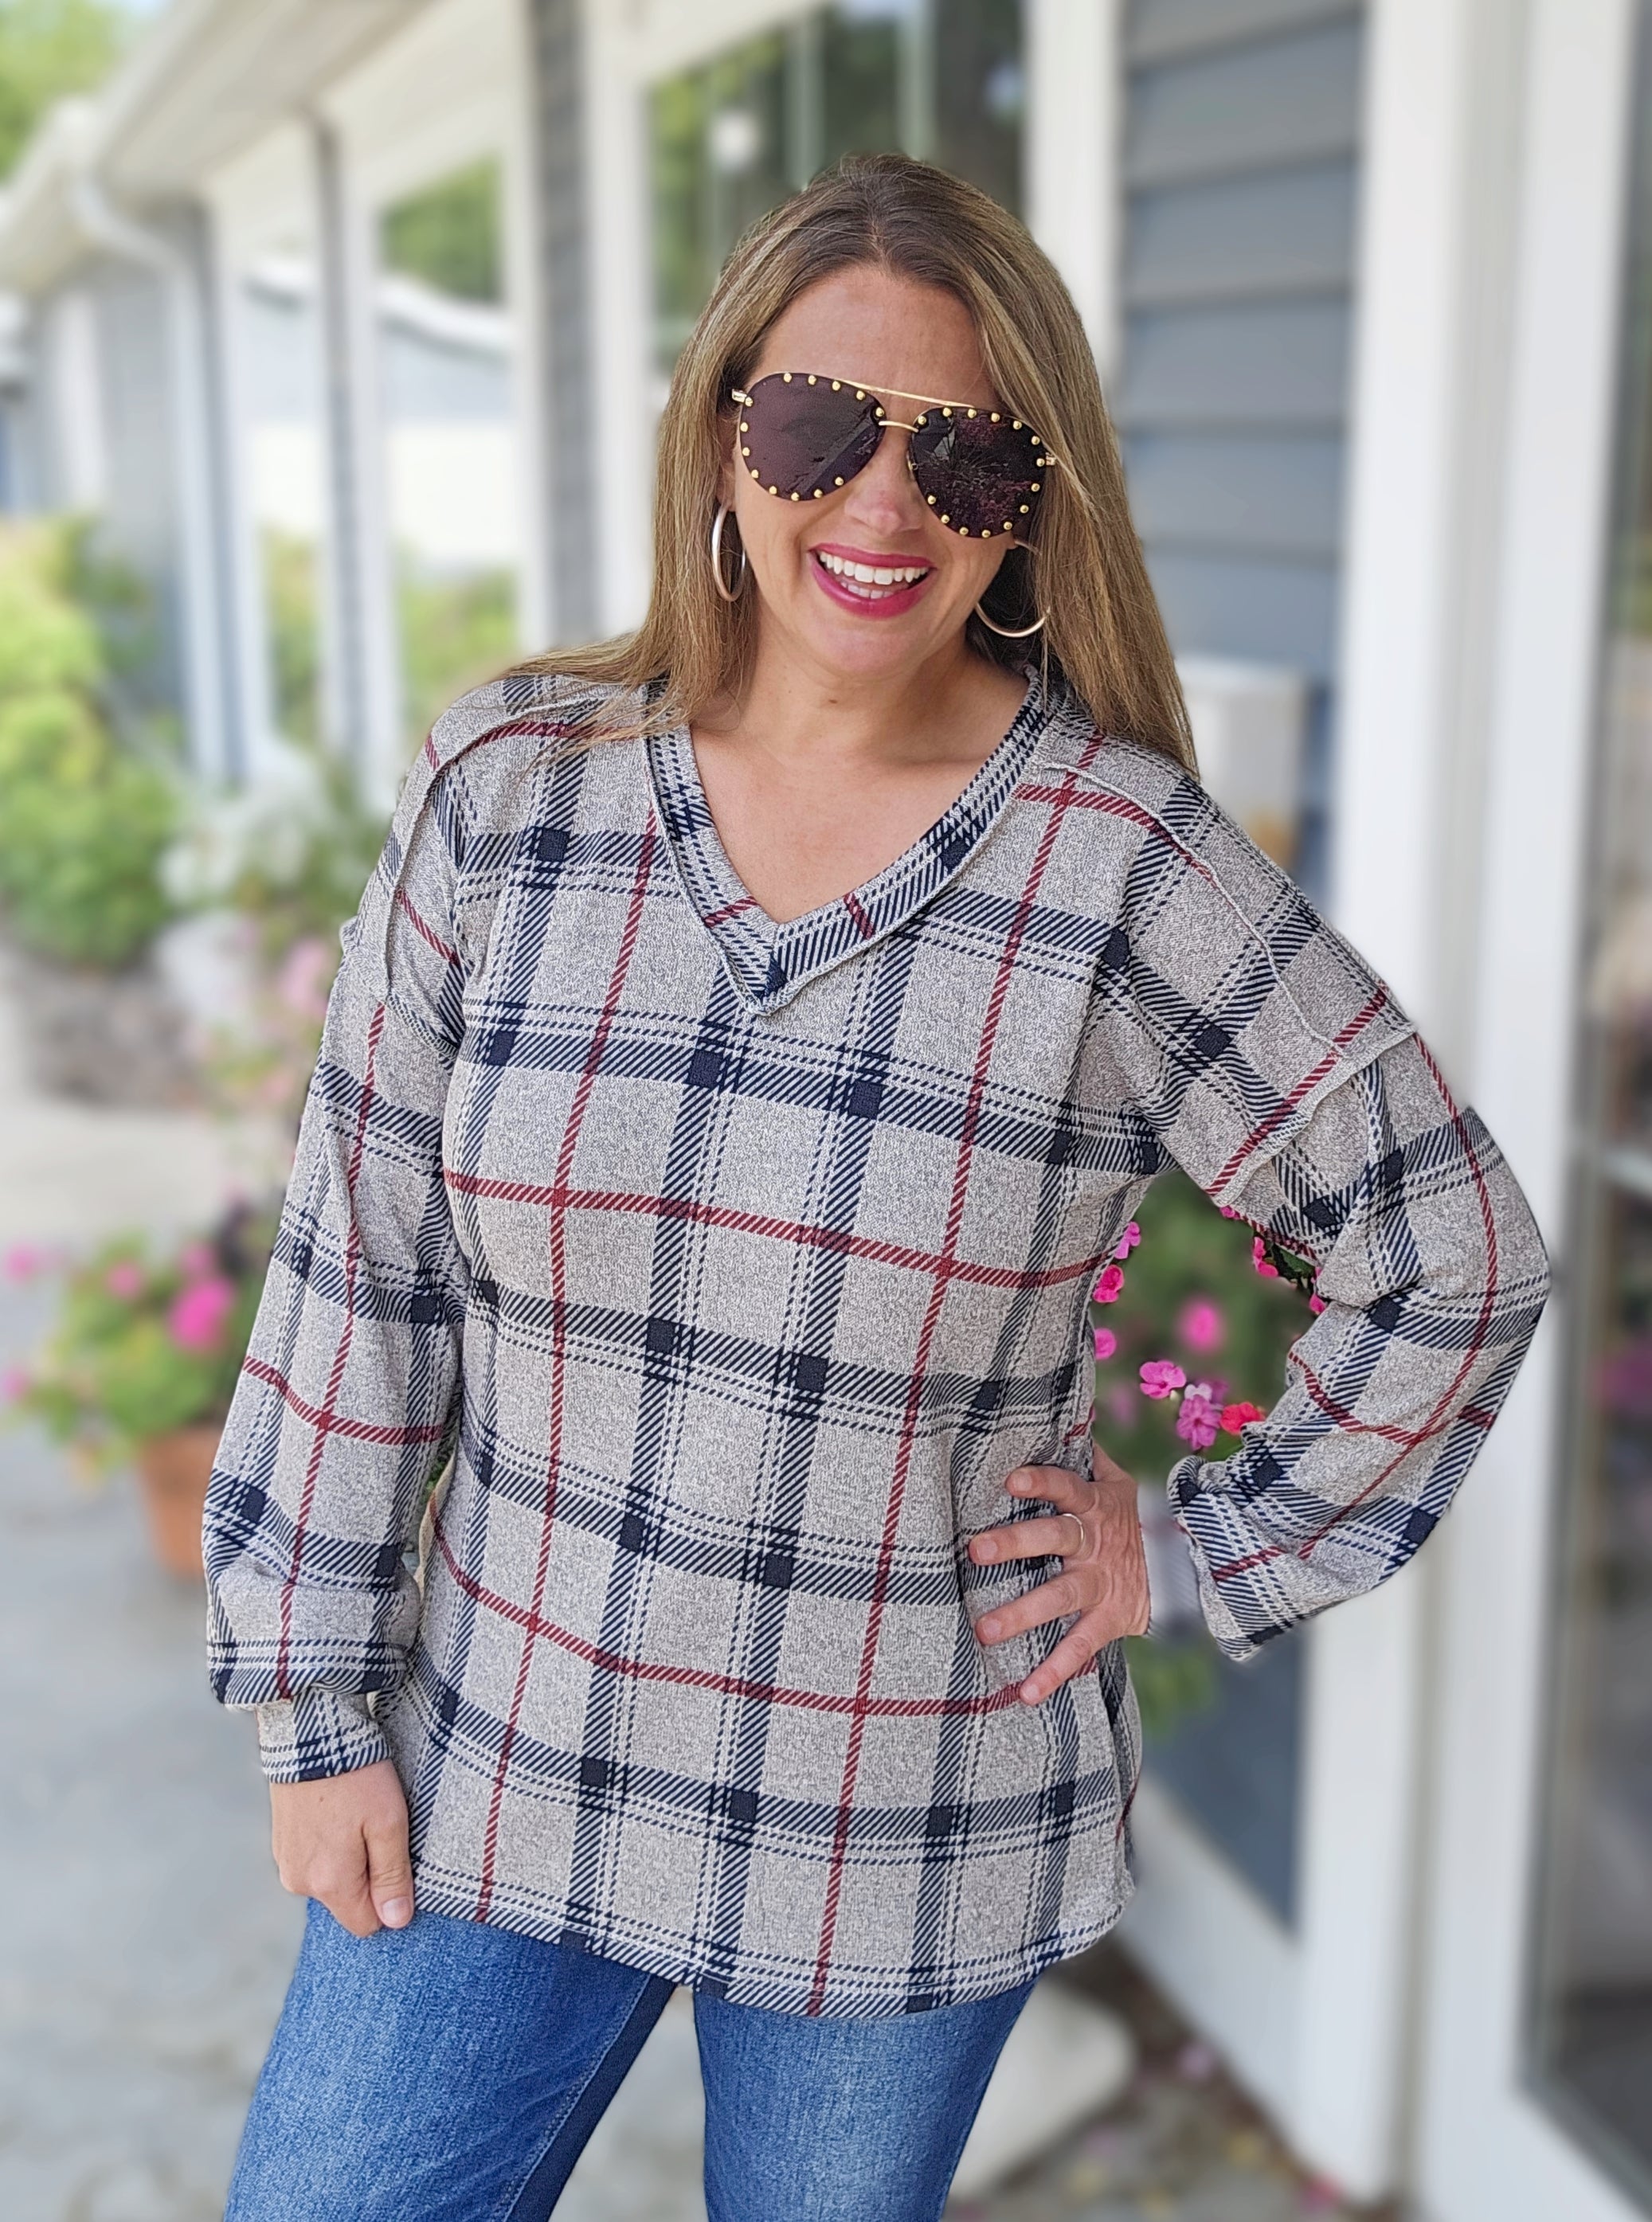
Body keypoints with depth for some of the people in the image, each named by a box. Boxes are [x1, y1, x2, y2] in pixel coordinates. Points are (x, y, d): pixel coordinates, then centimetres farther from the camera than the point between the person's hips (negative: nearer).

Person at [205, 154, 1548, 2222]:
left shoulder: (1125, 865, -12)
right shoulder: (506, 788, -6)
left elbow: (1454, 1251, -4)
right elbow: (360, 1269, -2)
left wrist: (1212, 1547, -3)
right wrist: (317, 1705, 0)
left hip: (911, 1853, -1)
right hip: (498, 1787, 2)